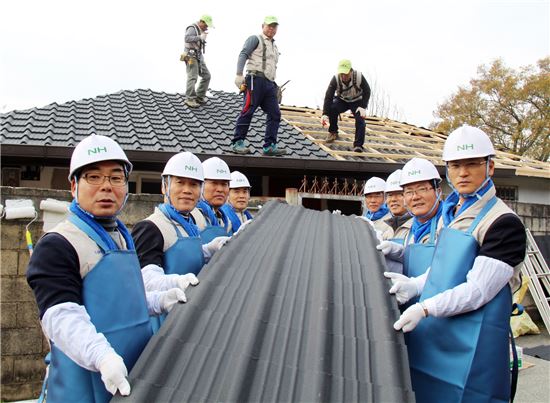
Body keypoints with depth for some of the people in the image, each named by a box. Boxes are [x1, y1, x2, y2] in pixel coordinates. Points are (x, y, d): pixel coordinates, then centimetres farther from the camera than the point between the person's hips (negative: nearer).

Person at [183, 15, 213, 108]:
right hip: (191, 57, -9)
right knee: (192, 78, -15)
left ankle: (199, 96, 14)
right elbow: (187, 38, -29)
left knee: (206, 75, 7)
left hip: (199, 58, 9)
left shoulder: (201, 30, 17)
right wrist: (200, 37, -28)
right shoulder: (192, 28, -10)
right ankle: (190, 99, -14)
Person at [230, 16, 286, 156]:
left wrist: (276, 87, 22)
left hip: (270, 84, 8)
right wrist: (239, 75, -21)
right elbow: (243, 55, -7)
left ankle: (269, 146, 0)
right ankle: (237, 143, -7)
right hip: (256, 79, -7)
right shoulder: (255, 39, 6)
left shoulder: (274, 46, 29)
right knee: (247, 111, -11)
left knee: (275, 114, -1)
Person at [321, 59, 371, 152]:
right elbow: (328, 97, -32)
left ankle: (358, 145, -20)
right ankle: (333, 132, -5)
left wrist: (363, 107, -27)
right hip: (342, 100, 1)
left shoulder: (359, 77, -27)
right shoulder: (335, 79, -27)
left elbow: (367, 92, -14)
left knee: (360, 118, -26)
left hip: (357, 101, -1)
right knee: (332, 108, -28)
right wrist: (325, 114, -43)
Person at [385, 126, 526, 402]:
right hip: (429, 338, 7)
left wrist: (424, 308, -22)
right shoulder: (450, 214, 13)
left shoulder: (504, 222, -13)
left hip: (471, 348, -7)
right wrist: (414, 286, 1)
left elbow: (478, 290, -18)